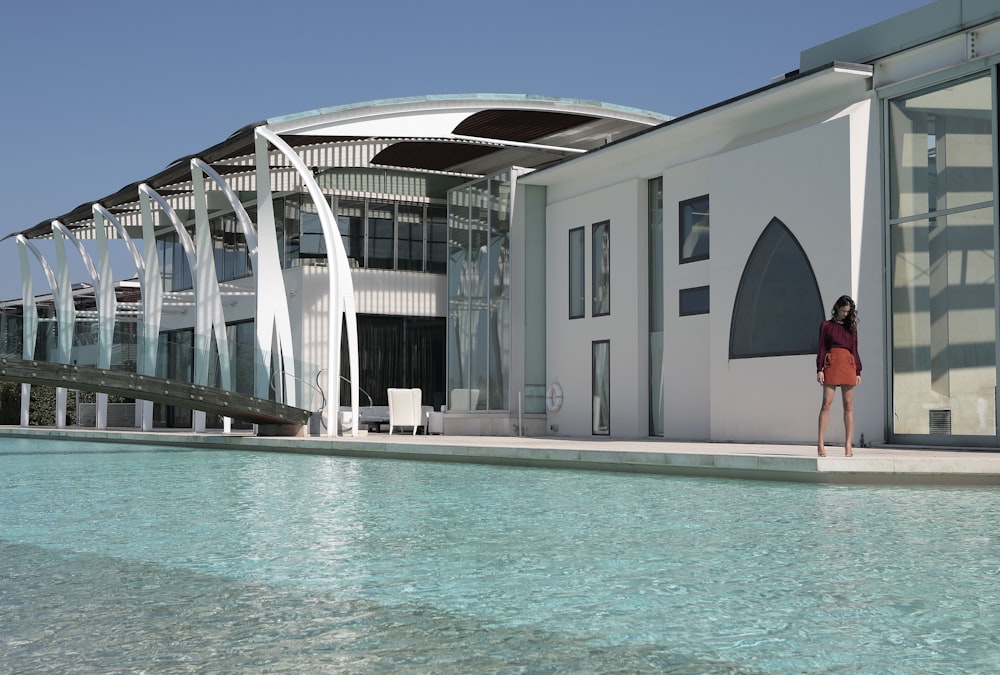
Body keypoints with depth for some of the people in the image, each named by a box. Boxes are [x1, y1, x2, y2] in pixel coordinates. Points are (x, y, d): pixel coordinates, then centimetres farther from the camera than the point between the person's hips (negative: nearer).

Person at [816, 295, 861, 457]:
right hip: (831, 364, -3)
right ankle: (820, 442, -10)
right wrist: (819, 369, -4)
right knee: (827, 403, -9)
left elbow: (855, 350, 15)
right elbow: (821, 348, 5)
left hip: (848, 365, 3)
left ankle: (848, 444, 1)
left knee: (848, 405, 0)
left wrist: (858, 372, 8)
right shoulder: (826, 325, 10)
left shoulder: (851, 327, 16)